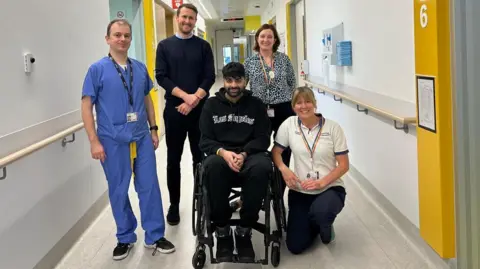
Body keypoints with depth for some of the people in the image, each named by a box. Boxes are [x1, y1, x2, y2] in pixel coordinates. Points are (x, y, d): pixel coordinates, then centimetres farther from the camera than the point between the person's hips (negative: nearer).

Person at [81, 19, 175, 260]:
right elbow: (86, 107, -6)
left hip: (142, 138, 3)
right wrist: (94, 141, -11)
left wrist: (153, 129, 12)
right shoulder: (97, 69, -5)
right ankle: (125, 238, 25)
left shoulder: (140, 68, 6)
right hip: (113, 141, -3)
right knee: (118, 191, 8)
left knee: (149, 187, 6)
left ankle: (155, 236, 20)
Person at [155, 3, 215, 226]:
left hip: (200, 108, 0)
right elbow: (161, 77, -2)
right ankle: (174, 204, 14)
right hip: (173, 108, 0)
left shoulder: (203, 46, 7)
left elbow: (209, 77, -1)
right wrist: (185, 95, -15)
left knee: (200, 156, 5)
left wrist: (193, 100, -14)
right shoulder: (165, 46, 6)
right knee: (173, 159, 4)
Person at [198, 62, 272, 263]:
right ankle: (222, 232, -23)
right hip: (221, 154, 0)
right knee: (213, 165, -37)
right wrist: (223, 152, -18)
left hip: (250, 155, 0)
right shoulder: (211, 105, 11)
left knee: (262, 166, -36)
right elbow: (205, 141, 4)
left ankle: (244, 232, -20)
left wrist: (244, 154, -17)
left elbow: (263, 139, 3)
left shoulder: (255, 104, 10)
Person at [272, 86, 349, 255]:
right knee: (295, 246, -5)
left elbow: (344, 165, -7)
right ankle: (314, 224, 30)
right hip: (300, 191, 2)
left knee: (320, 212, -38)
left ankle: (325, 225, 3)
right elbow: (276, 151, 2)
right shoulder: (289, 124, -4)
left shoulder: (333, 127, -8)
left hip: (330, 188, -2)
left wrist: (322, 182, -21)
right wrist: (284, 169, -20)